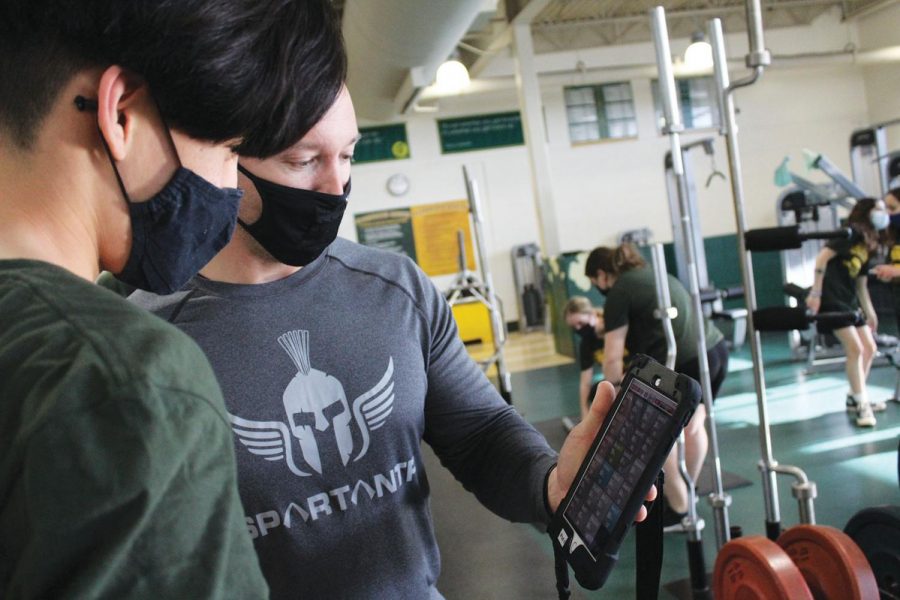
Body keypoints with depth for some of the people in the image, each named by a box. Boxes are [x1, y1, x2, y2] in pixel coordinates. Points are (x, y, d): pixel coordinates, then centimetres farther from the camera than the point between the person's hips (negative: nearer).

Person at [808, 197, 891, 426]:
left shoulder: (868, 245, 15)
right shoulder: (850, 234, -9)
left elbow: (861, 284, 21)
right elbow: (822, 256, -21)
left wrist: (870, 312, 22)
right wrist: (815, 292, -26)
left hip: (849, 301, 9)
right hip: (831, 299, -9)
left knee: (869, 349, 10)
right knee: (855, 348, -13)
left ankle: (855, 396, 24)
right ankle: (861, 404, -3)